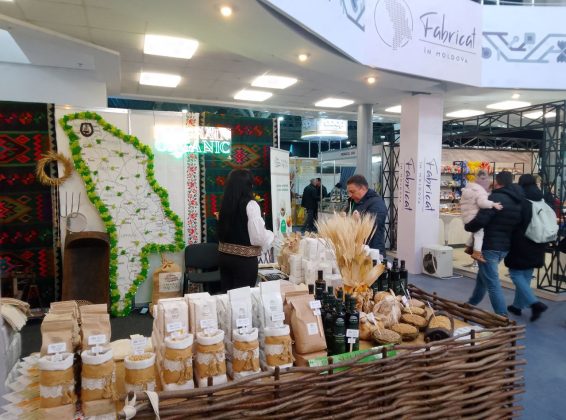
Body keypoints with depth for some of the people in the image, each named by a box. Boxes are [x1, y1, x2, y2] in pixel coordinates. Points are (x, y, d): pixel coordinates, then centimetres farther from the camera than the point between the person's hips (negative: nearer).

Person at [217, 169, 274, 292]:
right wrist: (270, 234, 4)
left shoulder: (226, 203, 2)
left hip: (224, 256, 6)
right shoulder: (250, 205, -15)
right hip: (244, 259, -6)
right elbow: (259, 237, -15)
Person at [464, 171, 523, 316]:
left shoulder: (496, 198, -17)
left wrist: (467, 226, -6)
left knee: (492, 283, -4)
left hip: (489, 246, -9)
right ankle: (472, 303, 39)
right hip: (505, 246, 9)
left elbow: (480, 220, -24)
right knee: (483, 275, 24)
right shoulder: (518, 201, 8)